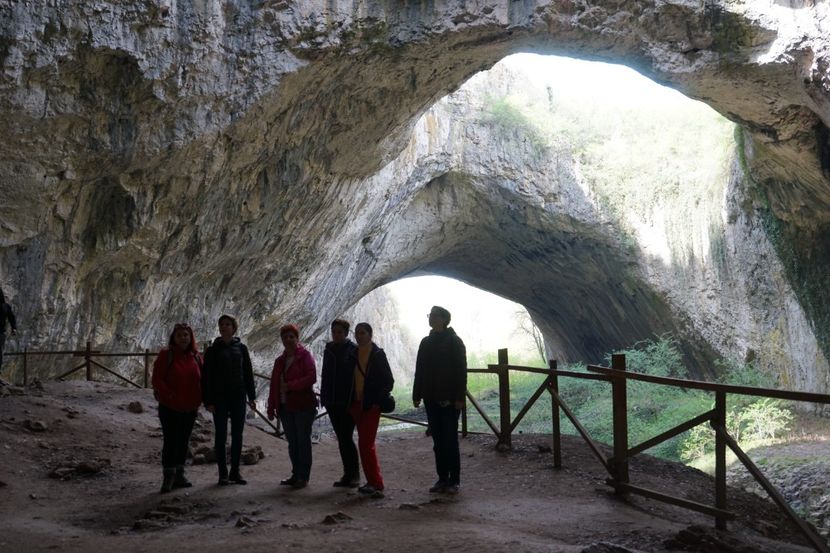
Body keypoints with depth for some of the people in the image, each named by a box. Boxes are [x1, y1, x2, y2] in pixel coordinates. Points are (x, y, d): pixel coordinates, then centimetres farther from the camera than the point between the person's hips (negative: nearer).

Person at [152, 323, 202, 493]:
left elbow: (201, 380, 12)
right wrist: (168, 394, -23)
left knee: (183, 441, 12)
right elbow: (157, 379, -10)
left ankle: (179, 475, 22)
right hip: (170, 407, -5)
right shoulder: (166, 355, -7)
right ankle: (168, 477, 1)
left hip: (190, 407, 5)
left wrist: (199, 399, -2)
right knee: (171, 441, -5)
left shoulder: (196, 357, 6)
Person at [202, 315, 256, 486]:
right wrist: (208, 401, -9)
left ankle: (235, 472, 13)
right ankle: (223, 473, 8)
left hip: (238, 397, 2)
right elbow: (206, 377, -2)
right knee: (221, 436, 2)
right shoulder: (213, 350, 0)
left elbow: (248, 373, 9)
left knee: (237, 435, 5)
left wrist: (251, 396, 4)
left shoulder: (241, 348, 6)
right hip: (220, 398, -2)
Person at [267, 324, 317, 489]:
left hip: (303, 406, -7)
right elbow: (274, 384, 16)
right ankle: (296, 474, 19)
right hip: (285, 407, 7)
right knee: (292, 442, 11)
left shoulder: (305, 356, -5)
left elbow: (311, 377, -17)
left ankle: (303, 477, 3)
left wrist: (290, 385, -20)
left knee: (303, 441, -2)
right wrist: (271, 407, 12)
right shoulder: (280, 360, 15)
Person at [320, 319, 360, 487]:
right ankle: (348, 474, 15)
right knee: (342, 438, 9)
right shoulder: (329, 350, 13)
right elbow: (325, 376, 16)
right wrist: (324, 398, 10)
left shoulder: (354, 350, -5)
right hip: (333, 402, 6)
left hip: (348, 402, -6)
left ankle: (354, 474, 1)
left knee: (345, 437, -9)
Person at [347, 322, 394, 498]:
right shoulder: (353, 354, 9)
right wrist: (350, 402, 7)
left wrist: (378, 401, -12)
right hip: (356, 404, 6)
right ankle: (373, 482, 18)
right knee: (366, 444, 11)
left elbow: (389, 381, -6)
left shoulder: (378, 355, -7)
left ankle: (376, 485, -8)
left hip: (371, 405, -6)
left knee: (366, 444, -12)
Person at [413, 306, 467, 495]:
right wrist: (417, 395, 8)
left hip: (449, 399, -6)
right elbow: (420, 371, 14)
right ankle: (442, 479, 16)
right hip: (432, 399, 6)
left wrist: (459, 397, -16)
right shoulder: (426, 342, 12)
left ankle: (454, 480, 5)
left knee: (450, 440, -2)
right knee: (438, 441, 9)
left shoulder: (454, 341, -5)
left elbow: (461, 371, -10)